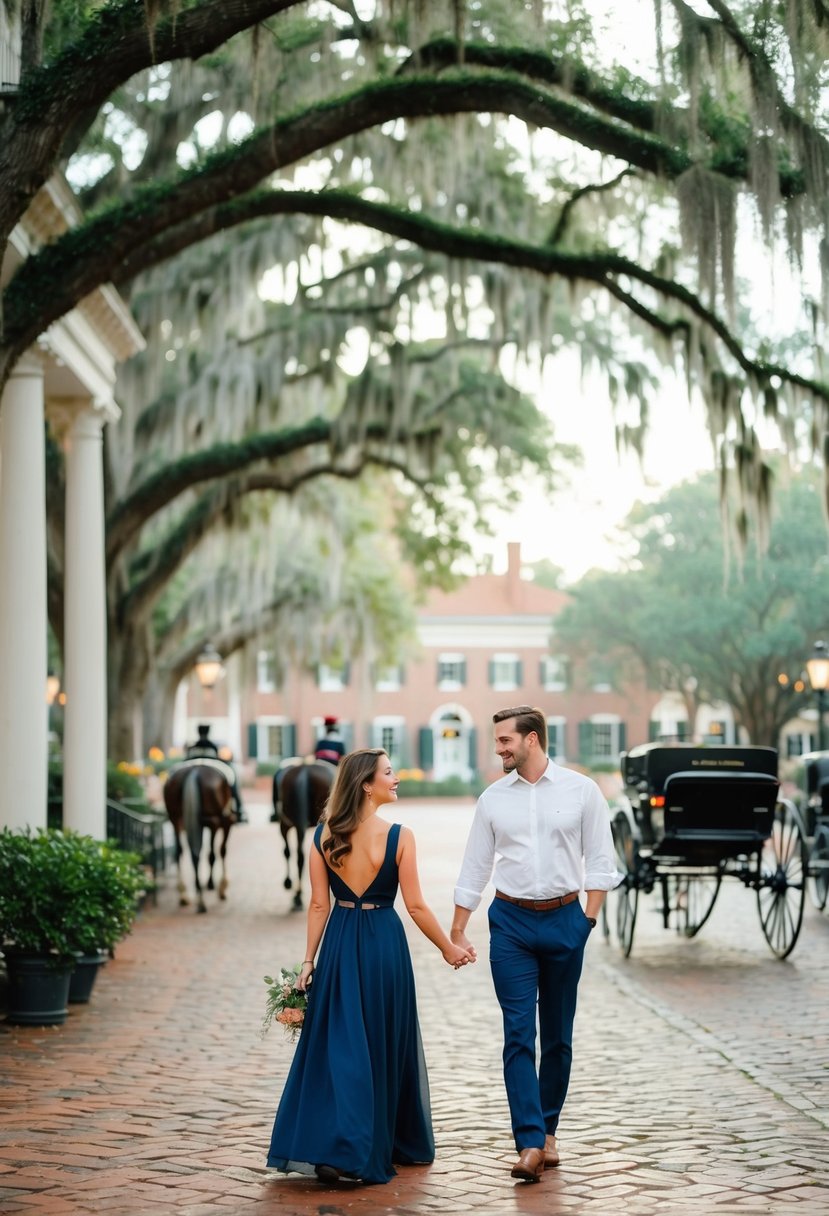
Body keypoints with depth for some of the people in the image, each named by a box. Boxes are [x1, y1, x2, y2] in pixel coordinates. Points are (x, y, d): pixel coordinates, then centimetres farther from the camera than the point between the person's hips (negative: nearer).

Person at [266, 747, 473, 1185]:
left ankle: (320, 1147, 0)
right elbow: (415, 907, -7)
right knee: (381, 1046, 9)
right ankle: (382, 1148, 14)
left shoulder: (323, 834, -1)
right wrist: (449, 949, 5)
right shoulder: (398, 836, -11)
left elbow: (319, 905, 1)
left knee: (337, 1045, 8)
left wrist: (309, 960, 7)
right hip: (383, 943, -3)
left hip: (339, 944, 3)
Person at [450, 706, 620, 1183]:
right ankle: (530, 1144, -11)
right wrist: (458, 933, 8)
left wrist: (588, 919, -6)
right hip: (511, 921, 1)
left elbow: (600, 861, 1)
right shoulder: (493, 799, 4)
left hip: (564, 919, -1)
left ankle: (548, 1130, 25)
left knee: (558, 1036, 10)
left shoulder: (581, 790, -2)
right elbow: (474, 869, 9)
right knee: (518, 1035, -8)